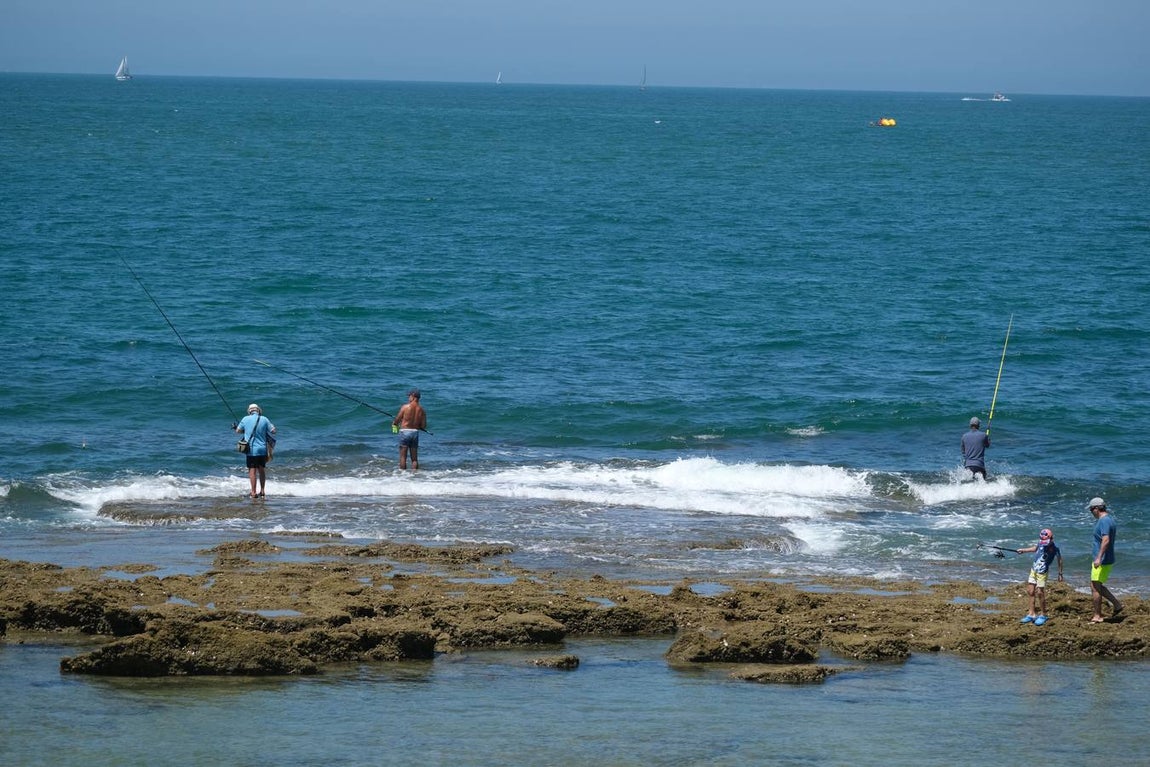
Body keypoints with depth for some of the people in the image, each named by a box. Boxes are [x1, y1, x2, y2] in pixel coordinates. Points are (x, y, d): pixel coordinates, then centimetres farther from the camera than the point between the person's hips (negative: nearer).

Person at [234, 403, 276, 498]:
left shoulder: (246, 419, -4)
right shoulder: (264, 419, -2)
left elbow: (238, 431, 6)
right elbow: (273, 431, 3)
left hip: (251, 450, -2)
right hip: (262, 449, 2)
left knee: (252, 471, -1)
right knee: (262, 470, 14)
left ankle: (253, 492, -4)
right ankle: (262, 491, 17)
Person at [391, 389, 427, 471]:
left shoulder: (405, 407, -9)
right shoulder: (422, 410, 1)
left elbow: (397, 420, -1)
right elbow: (423, 426, 4)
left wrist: (394, 424, 21)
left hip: (405, 431, -3)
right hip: (415, 433, 3)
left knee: (403, 456, 2)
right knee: (414, 458, 9)